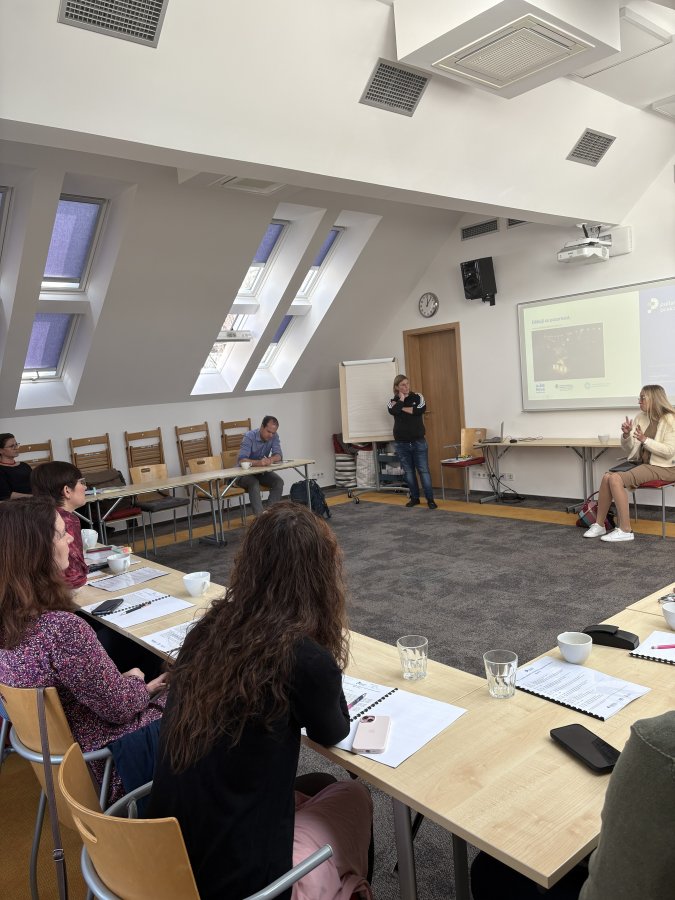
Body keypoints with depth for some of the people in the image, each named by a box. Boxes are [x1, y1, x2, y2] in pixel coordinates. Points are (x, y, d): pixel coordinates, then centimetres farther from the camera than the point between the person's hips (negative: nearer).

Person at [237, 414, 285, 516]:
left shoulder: (274, 436, -7)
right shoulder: (249, 437, -23)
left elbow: (278, 455, -15)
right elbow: (241, 460, -33)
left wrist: (271, 459, -40)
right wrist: (258, 462, -51)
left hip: (261, 471, 5)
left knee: (279, 482, -20)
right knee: (254, 483, -35)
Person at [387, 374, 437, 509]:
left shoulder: (417, 397, 2)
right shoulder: (393, 401, 3)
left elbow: (421, 409, -18)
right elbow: (393, 411, -20)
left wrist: (403, 408, -12)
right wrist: (401, 399, -8)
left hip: (419, 442, -2)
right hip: (402, 444, 2)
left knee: (424, 470, -3)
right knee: (408, 472, 10)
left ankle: (430, 499, 1)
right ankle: (414, 497, 22)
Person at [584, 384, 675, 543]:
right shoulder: (640, 417, 10)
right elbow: (628, 448, 11)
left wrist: (645, 440, -21)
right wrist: (626, 435, -8)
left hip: (662, 467, -7)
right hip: (641, 463, 7)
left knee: (616, 479, -27)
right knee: (607, 476, -18)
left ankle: (625, 530, -21)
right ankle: (599, 525, -9)